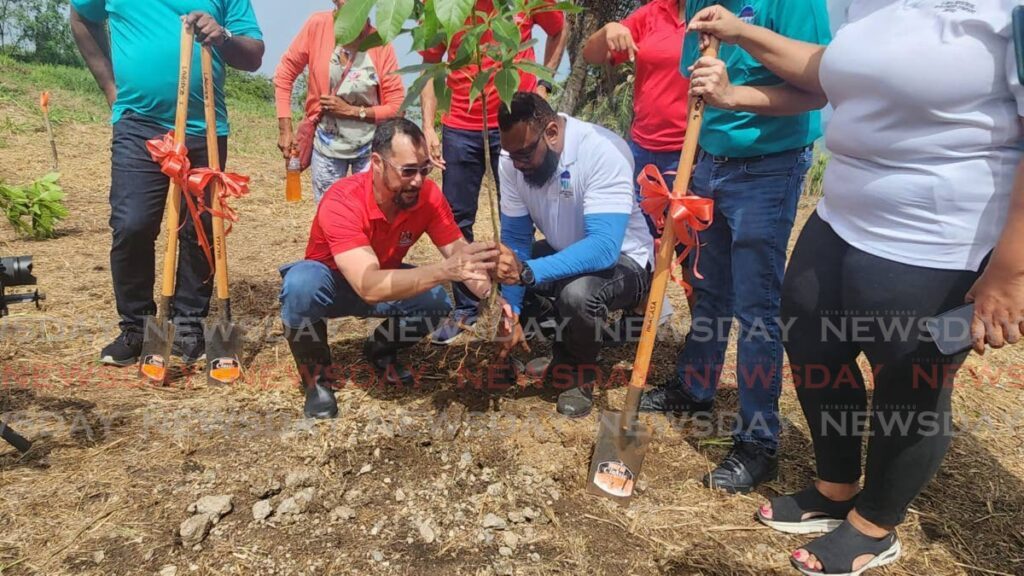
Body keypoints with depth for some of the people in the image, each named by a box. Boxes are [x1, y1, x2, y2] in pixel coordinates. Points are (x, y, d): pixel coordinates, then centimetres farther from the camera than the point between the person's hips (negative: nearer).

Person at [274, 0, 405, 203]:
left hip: (370, 146, 0)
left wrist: (351, 110, -17)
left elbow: (397, 106, -8)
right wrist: (285, 128, -5)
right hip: (327, 146, 1)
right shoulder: (318, 25, -11)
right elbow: (285, 74, -1)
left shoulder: (380, 44, -11)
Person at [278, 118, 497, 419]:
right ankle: (316, 375, -8)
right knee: (301, 285, -37)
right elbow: (369, 286, -48)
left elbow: (460, 253, -19)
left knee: (441, 297, -23)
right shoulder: (342, 201, -37)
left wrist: (487, 291, -42)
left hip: (387, 280, 4)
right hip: (331, 281, -4)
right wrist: (445, 270, -59)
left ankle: (381, 349, 8)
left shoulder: (428, 195, -22)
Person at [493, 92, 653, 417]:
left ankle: (580, 371, -3)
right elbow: (515, 237, -9)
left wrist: (526, 271, -50)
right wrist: (511, 312, -20)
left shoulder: (603, 152, -31)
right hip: (564, 254, 6)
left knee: (578, 293, -37)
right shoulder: (513, 159, -13)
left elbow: (604, 248, -40)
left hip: (622, 259, -6)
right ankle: (566, 343, 8)